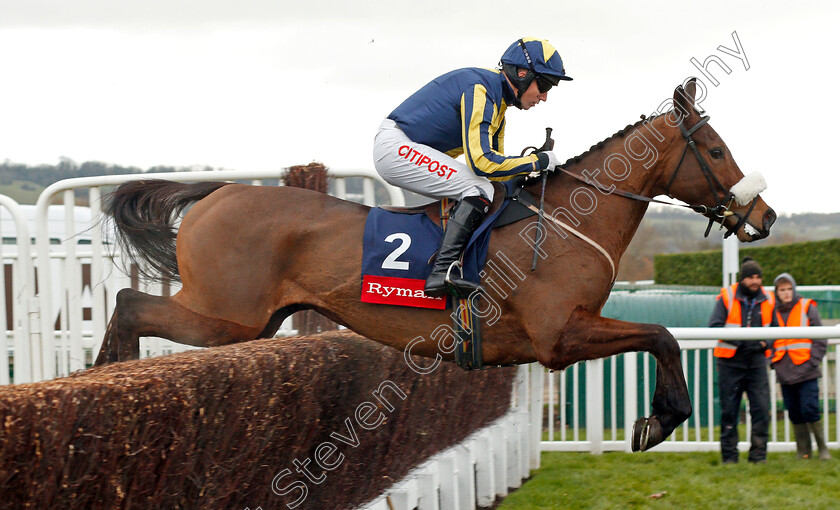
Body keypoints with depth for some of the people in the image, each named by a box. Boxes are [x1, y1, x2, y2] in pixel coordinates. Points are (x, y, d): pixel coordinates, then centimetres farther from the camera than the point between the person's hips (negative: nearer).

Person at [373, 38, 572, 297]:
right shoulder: (480, 89, -18)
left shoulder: (497, 100, 15)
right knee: (479, 190, -19)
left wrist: (528, 176, 1)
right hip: (396, 147, -11)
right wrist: (537, 161, -15)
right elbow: (481, 161, -26)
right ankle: (442, 271, -27)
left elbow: (496, 168, 18)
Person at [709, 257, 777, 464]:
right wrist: (741, 339, -20)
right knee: (729, 411, 2)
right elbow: (714, 326, -10)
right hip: (731, 362, -3)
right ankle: (729, 456, 11)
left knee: (762, 409, -5)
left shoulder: (767, 300, 8)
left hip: (756, 361, 3)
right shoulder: (727, 297, -4)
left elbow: (774, 329, 19)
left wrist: (765, 342, -2)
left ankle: (758, 454, 3)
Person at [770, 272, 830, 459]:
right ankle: (803, 451, 12)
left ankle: (823, 449, 4)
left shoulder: (807, 308, 2)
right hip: (784, 374, 3)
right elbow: (768, 341, 21)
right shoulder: (773, 312, 11)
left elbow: (820, 340, 3)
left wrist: (812, 362, -7)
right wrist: (772, 361, 6)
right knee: (795, 414, 5)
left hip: (806, 373, -3)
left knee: (810, 411, -9)